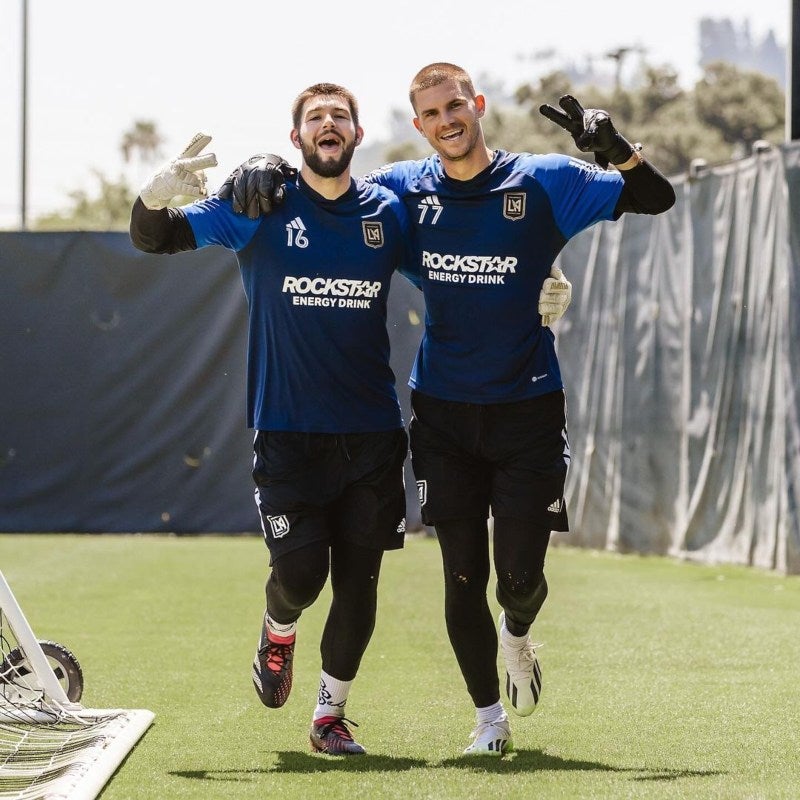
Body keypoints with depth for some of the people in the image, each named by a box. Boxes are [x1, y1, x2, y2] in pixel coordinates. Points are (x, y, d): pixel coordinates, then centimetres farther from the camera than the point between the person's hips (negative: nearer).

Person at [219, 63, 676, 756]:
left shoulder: (543, 182, -5)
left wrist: (615, 148, -27)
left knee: (520, 575, -6)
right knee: (464, 576, 1)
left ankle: (517, 636, 31)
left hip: (528, 408, -2)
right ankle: (490, 718, 18)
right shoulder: (405, 189, 2)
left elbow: (657, 199, -8)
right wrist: (270, 172, -6)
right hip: (444, 413, 2)